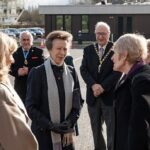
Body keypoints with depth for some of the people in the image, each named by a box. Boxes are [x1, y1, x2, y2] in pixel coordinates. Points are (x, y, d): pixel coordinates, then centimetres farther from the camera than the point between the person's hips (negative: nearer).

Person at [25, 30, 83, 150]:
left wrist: (70, 125, -5)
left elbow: (78, 102, 8)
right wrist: (51, 125, -16)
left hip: (67, 133, 3)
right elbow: (31, 107, -8)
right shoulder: (37, 73, -8)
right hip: (44, 134, -3)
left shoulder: (71, 72, 4)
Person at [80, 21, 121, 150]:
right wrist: (93, 85, -17)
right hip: (93, 96, 4)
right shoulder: (88, 50, 7)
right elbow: (83, 70, -1)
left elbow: (117, 72, -11)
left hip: (110, 96, -4)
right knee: (96, 130, 15)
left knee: (112, 130, 3)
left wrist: (103, 87, -18)